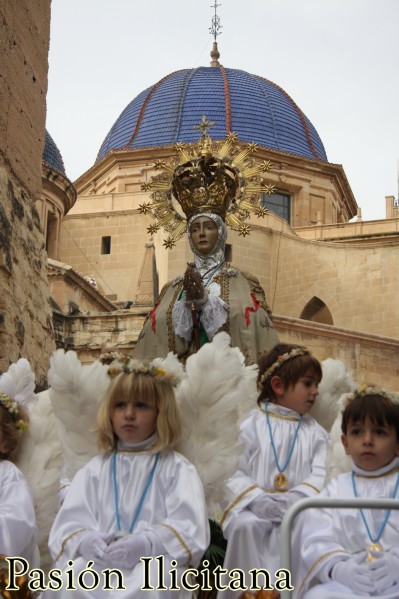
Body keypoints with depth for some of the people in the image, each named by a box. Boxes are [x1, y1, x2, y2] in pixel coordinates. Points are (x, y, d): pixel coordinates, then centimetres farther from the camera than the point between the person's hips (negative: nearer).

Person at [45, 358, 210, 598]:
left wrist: (147, 543, -23)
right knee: (66, 578, -30)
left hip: (156, 559, -2)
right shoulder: (94, 470, 19)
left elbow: (189, 527, -5)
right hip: (100, 560, 3)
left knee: (153, 579, -39)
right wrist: (84, 540, -17)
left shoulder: (176, 468, 9)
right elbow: (70, 522, 8)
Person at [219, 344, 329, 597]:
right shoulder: (252, 426, 7)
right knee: (245, 525, -31)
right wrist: (257, 500, -17)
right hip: (254, 506, -1)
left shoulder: (315, 432, 13)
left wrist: (293, 499, -17)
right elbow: (237, 474, 0)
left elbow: (320, 475, 1)